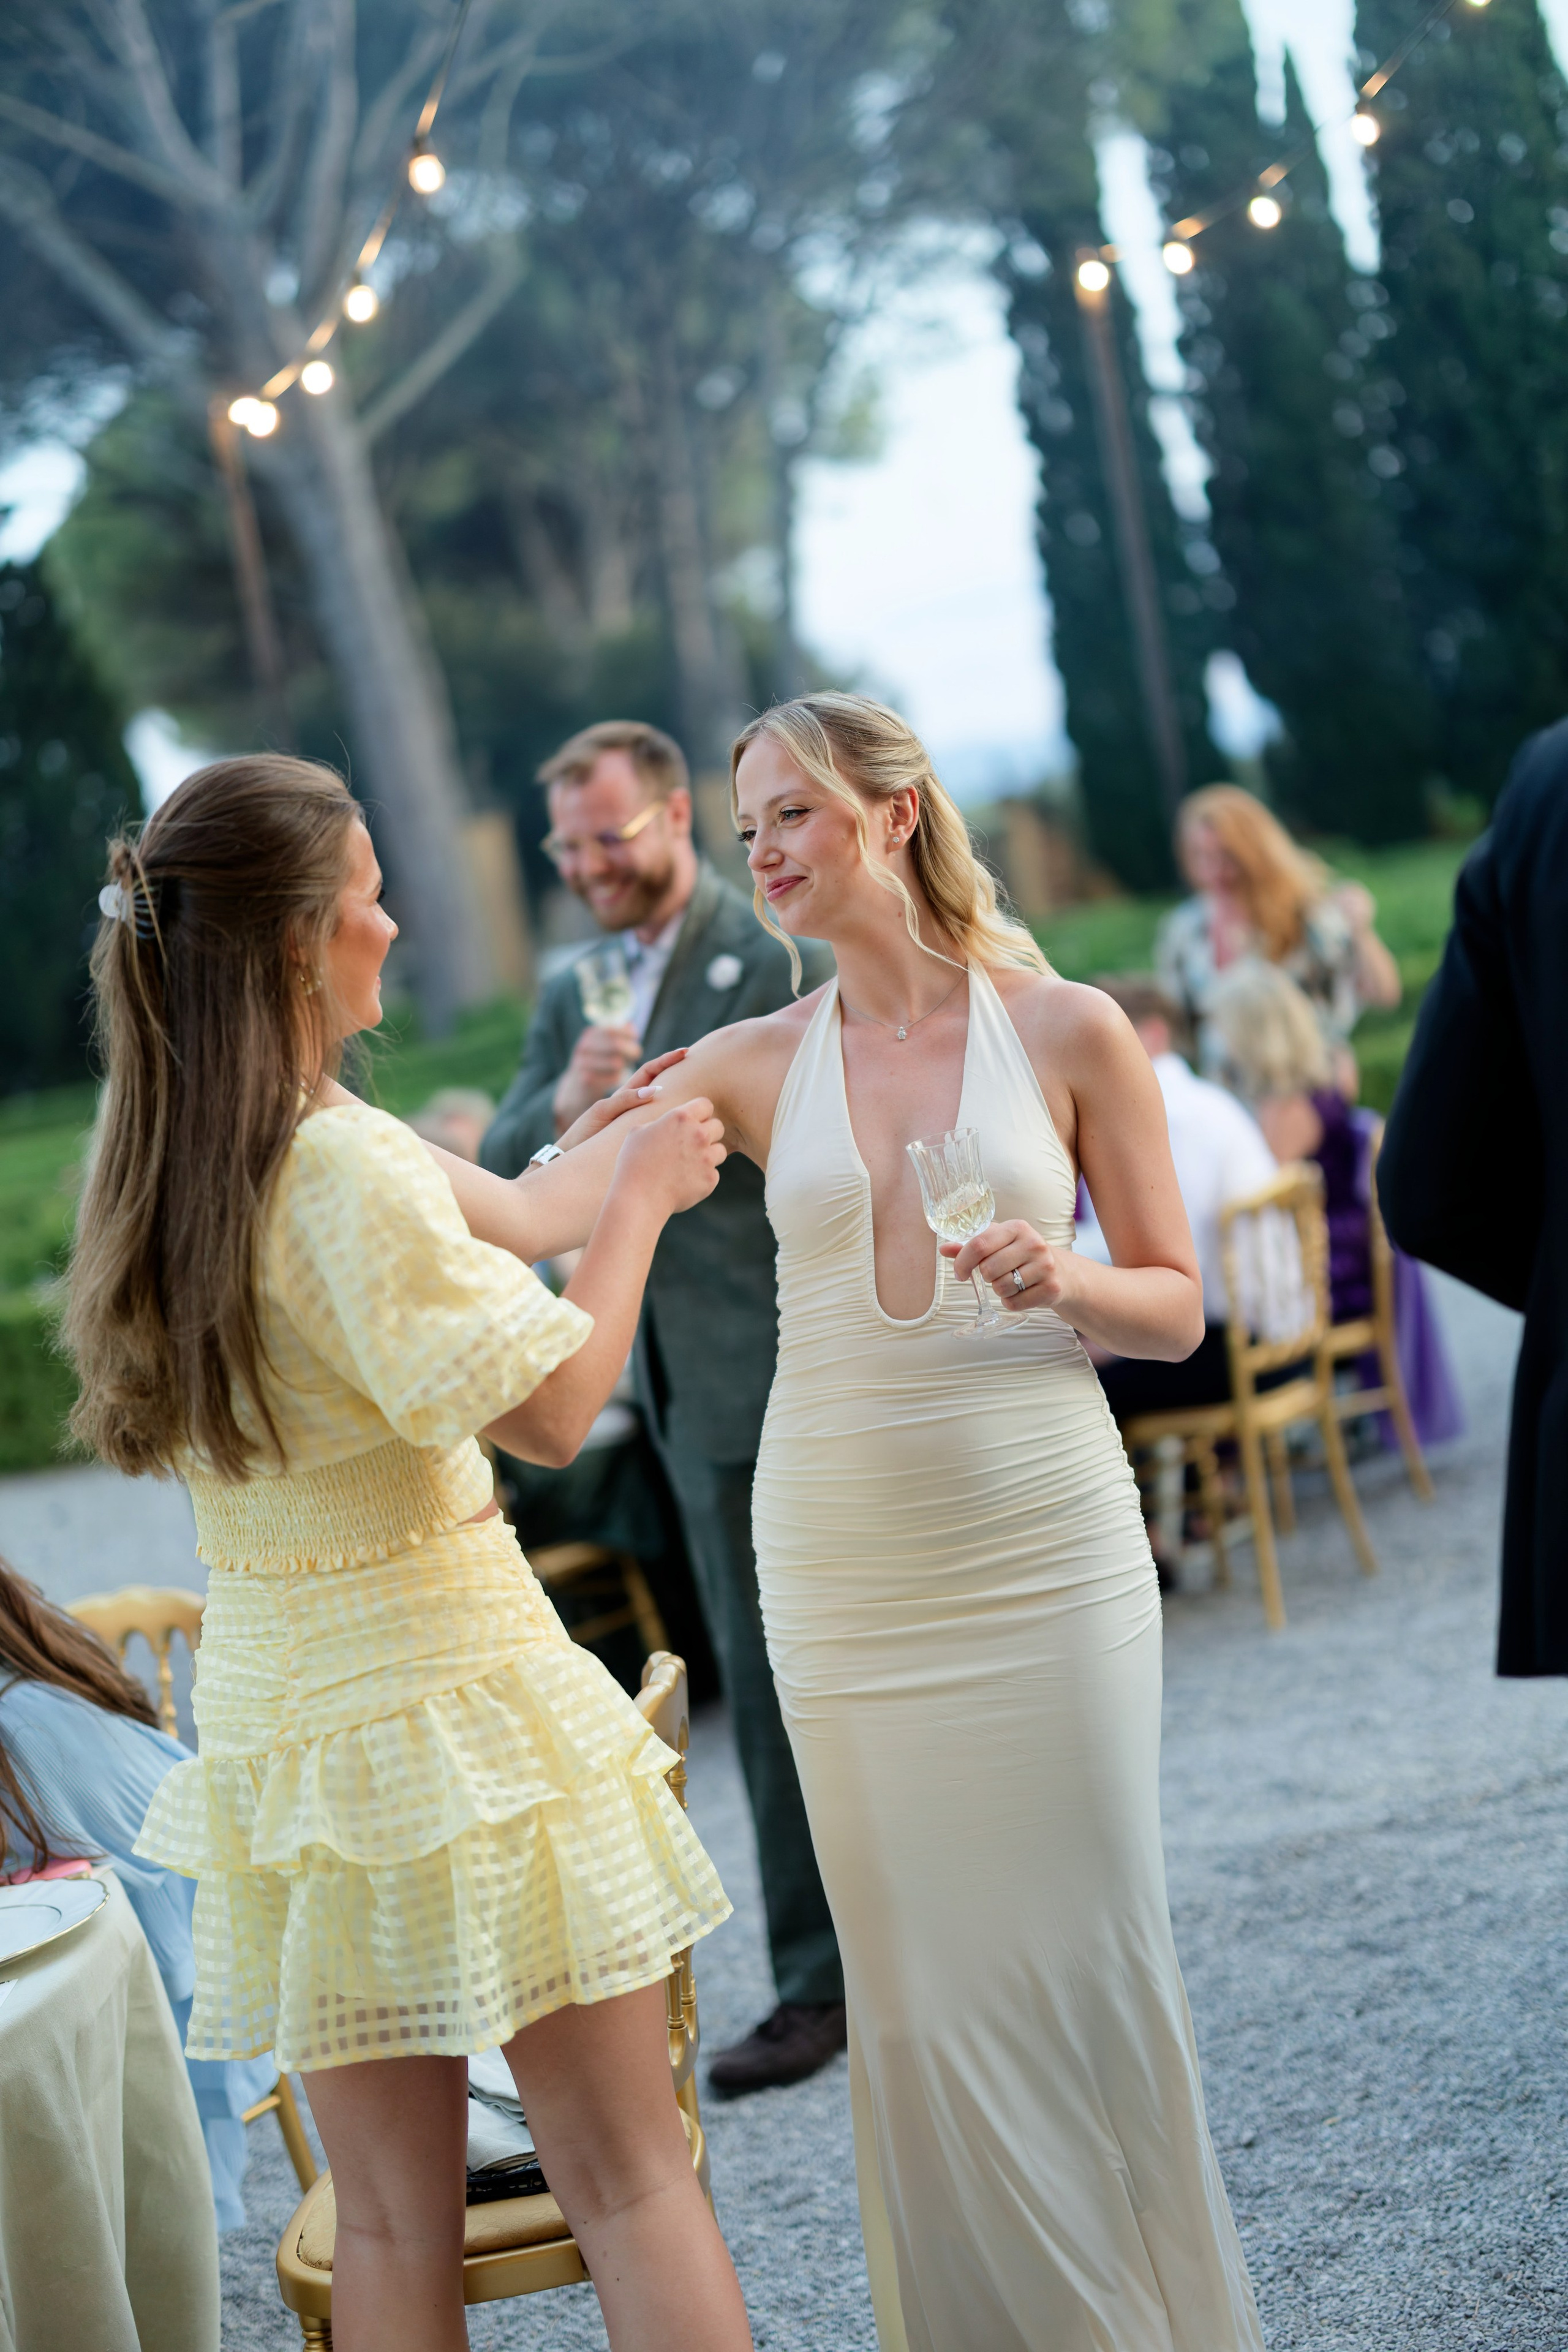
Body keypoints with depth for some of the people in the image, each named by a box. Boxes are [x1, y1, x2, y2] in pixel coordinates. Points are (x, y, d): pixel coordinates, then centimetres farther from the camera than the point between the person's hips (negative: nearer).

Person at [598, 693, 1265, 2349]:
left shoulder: (1067, 1030, 0)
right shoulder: (752, 1066, 5)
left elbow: (1177, 1308, 3)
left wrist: (1060, 1280, -15)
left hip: (1047, 1544, -2)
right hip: (844, 1563, 2)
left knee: (1089, 1949, 2)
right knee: (918, 1978, 7)